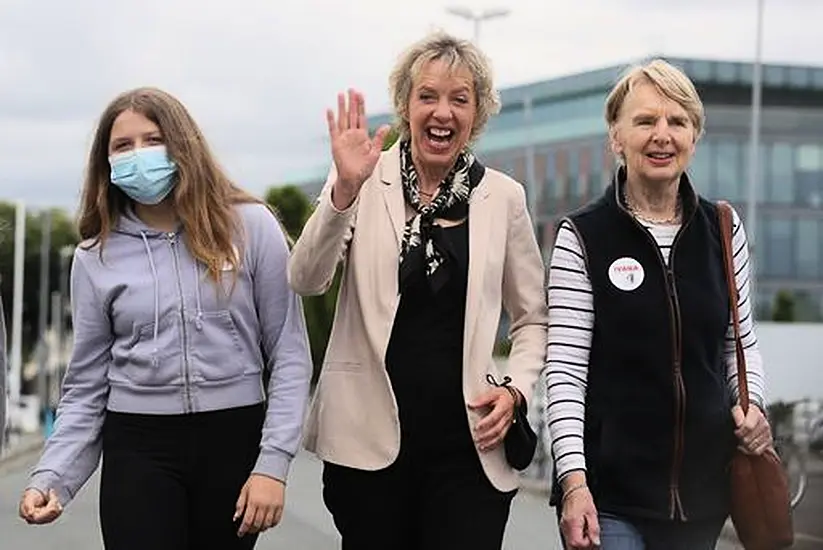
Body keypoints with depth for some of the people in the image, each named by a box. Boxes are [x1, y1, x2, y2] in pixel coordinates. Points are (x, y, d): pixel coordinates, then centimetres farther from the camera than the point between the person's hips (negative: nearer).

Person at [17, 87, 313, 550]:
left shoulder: (249, 226, -1)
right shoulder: (96, 256, 4)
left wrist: (273, 462, -9)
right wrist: (51, 478, -7)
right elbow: (87, 385, 6)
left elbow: (289, 355, -1)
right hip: (139, 448, 1)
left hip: (235, 439, 0)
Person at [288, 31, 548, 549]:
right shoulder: (366, 182, 0)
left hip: (469, 441, 1)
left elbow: (533, 318, 13)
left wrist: (516, 388, -4)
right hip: (370, 437, -1)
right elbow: (306, 282, -12)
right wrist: (345, 189, -24)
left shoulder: (504, 196, 5)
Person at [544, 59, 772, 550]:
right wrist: (573, 481, -15)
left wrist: (751, 404, -3)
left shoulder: (723, 229, 6)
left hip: (704, 487, 4)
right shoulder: (583, 236, -5)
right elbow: (565, 367, -8)